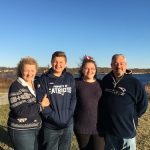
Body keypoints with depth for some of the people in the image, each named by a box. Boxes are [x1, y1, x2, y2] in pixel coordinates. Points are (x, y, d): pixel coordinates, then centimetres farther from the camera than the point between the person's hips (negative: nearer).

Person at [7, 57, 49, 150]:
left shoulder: (36, 83, 4)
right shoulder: (16, 87, -17)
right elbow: (21, 111, -25)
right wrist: (40, 105, -20)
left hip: (36, 128, 7)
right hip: (21, 131, -7)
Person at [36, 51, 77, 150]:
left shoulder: (70, 78, 4)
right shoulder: (44, 79, -6)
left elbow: (74, 98, 4)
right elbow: (40, 101, -11)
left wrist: (69, 114, -8)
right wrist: (53, 116, -17)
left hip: (68, 125, 3)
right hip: (50, 126, -3)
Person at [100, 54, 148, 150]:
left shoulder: (134, 83, -12)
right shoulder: (105, 80, 0)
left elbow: (143, 105, -2)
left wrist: (131, 117, 2)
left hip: (127, 130, -4)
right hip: (108, 129, 4)